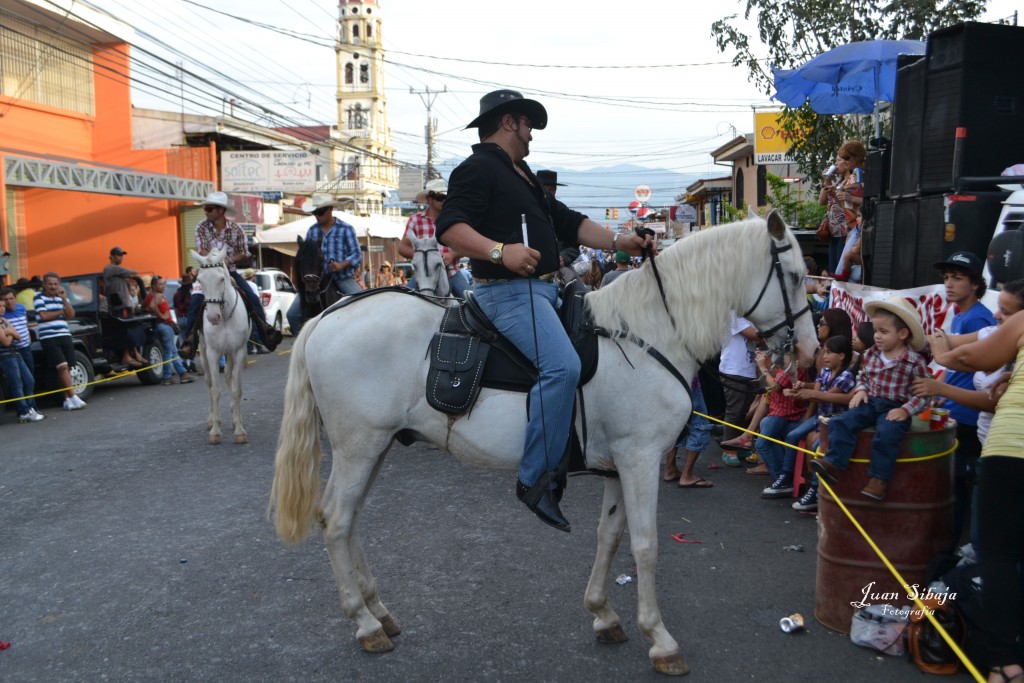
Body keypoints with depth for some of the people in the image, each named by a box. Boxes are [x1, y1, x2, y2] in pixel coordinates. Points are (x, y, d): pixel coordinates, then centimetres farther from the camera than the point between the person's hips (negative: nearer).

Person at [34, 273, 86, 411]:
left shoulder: (61, 296, 15)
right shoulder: (39, 297, 1)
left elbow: (71, 315, 4)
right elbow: (44, 315, -10)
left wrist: (64, 299, -6)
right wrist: (60, 312, 3)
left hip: (65, 336, 5)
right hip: (49, 338, -5)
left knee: (66, 368, 3)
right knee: (62, 366, -14)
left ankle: (67, 400, 6)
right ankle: (73, 397, -15)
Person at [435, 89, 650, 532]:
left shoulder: (522, 176, 26)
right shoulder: (478, 168, -5)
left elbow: (569, 223, 25)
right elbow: (449, 227, -19)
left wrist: (617, 242, 13)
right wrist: (500, 251, -33)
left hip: (544, 289, 11)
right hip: (507, 291, -11)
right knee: (562, 365, -29)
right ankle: (535, 478, -23)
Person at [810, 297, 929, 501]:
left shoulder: (915, 361, -9)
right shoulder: (870, 354, 7)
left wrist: (906, 410, -19)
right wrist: (860, 390, 3)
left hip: (895, 408, -5)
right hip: (870, 403, 5)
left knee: (886, 434, -34)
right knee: (840, 422, -18)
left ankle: (879, 478, -22)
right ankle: (833, 463, -21)